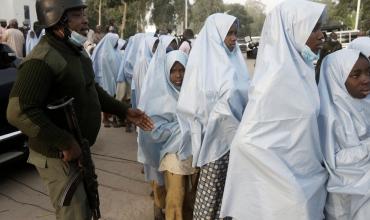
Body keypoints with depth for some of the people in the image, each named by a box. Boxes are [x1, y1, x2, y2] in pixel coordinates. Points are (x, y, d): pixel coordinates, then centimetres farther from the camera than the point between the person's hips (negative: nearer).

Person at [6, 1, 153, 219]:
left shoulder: (76, 50, 8)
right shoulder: (41, 60, -23)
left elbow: (92, 89, 17)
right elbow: (19, 112, -30)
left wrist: (125, 111, 10)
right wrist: (65, 143, -28)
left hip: (79, 149, 9)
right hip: (59, 155, -9)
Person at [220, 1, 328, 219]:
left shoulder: (299, 68, 1)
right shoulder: (277, 75, -25)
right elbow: (247, 140, -27)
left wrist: (317, 167, 9)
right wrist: (288, 184, -23)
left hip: (304, 177, 8)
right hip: (282, 185, -8)